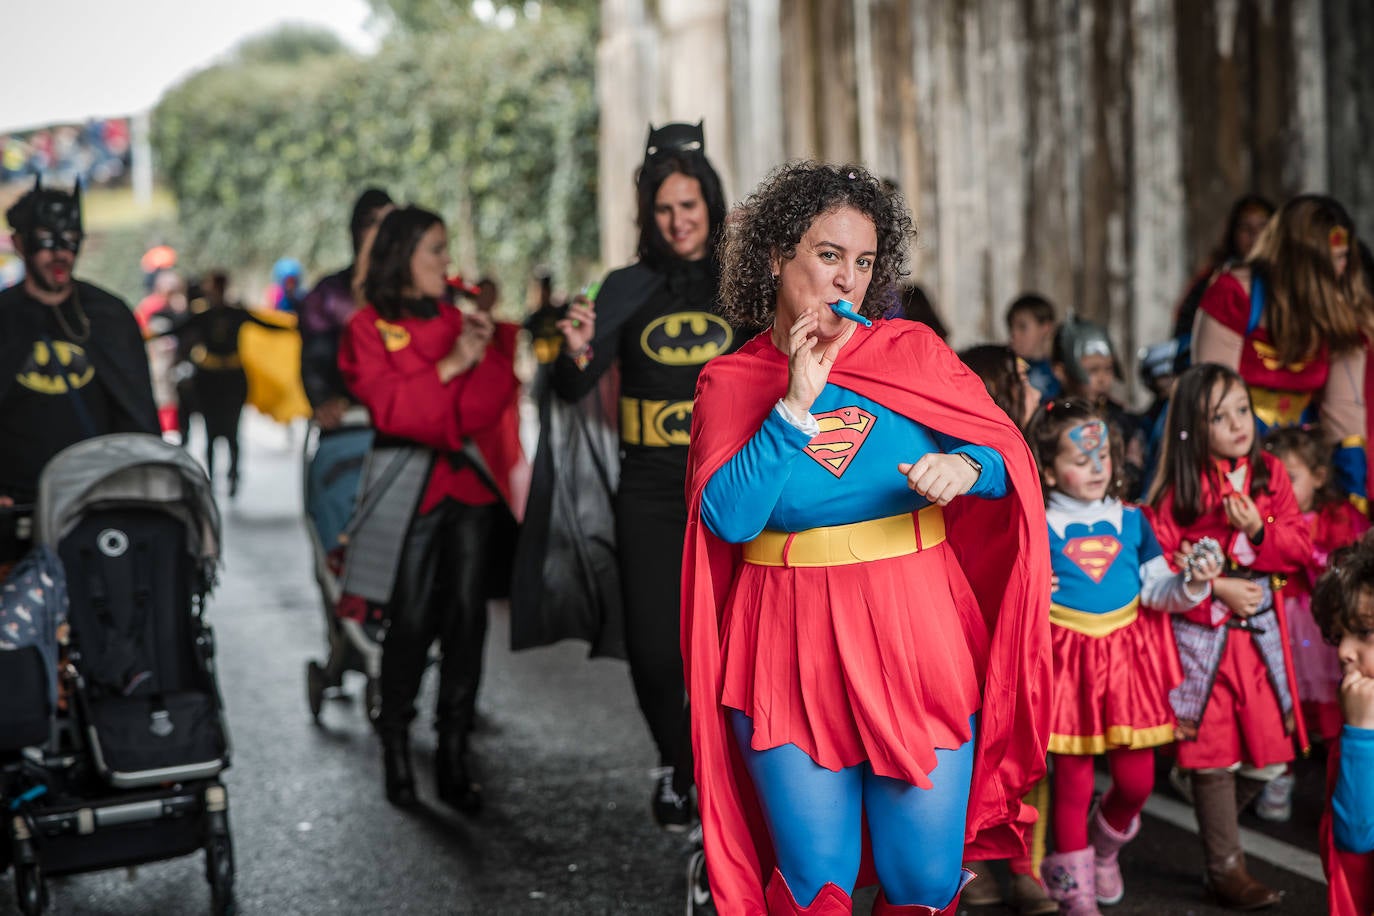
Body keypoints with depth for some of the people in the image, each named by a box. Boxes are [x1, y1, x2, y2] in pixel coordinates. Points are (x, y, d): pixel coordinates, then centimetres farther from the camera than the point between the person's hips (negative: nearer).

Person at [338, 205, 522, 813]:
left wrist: (483, 356, -12)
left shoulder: (457, 319, 16)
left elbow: (497, 397, 6)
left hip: (470, 485, 4)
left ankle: (454, 757, 7)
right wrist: (450, 366, -13)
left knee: (466, 615, 0)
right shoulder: (369, 328, 2)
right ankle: (395, 751, 8)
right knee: (411, 620, -6)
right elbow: (387, 407, -11)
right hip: (413, 488, -4)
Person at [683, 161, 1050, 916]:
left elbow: (1010, 456, 3)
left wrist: (963, 467, -19)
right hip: (791, 655, -1)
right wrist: (794, 405, -15)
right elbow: (727, 518, -12)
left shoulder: (913, 352, 3)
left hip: (915, 644, 1)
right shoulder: (729, 383, 1)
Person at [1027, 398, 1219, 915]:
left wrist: (1192, 585, -15)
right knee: (1073, 780, 4)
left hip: (1128, 654, 3)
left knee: (1137, 780, 6)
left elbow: (1157, 590, 3)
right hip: (1067, 661, -3)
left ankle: (1105, 845, 39)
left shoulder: (1130, 520, 7)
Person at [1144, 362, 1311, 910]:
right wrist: (1217, 587, -18)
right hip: (1201, 634, -4)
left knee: (1269, 755, 5)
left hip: (1261, 632, 4)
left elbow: (1300, 546, 4)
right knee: (1215, 754, 1)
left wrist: (1258, 529, -14)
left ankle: (1215, 827, 31)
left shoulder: (1270, 474, 5)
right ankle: (1225, 869, 13)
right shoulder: (1178, 489, -7)